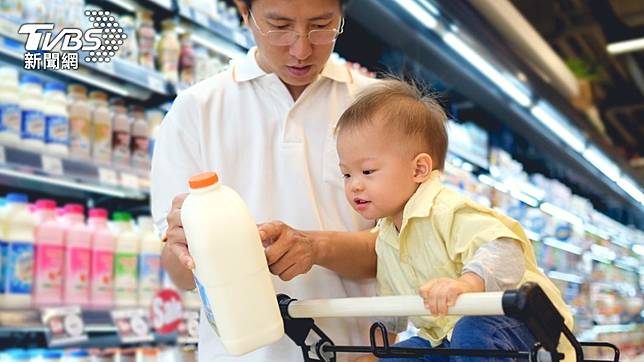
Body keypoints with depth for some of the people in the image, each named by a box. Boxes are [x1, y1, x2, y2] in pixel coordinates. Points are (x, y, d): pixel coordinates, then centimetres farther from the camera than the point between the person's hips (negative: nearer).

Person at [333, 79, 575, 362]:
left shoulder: (447, 212, -23)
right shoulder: (385, 238, 8)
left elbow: (505, 253, -39)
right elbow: (390, 309, 25)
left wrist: (465, 285, -55)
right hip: (444, 339, 9)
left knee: (472, 334, -38)